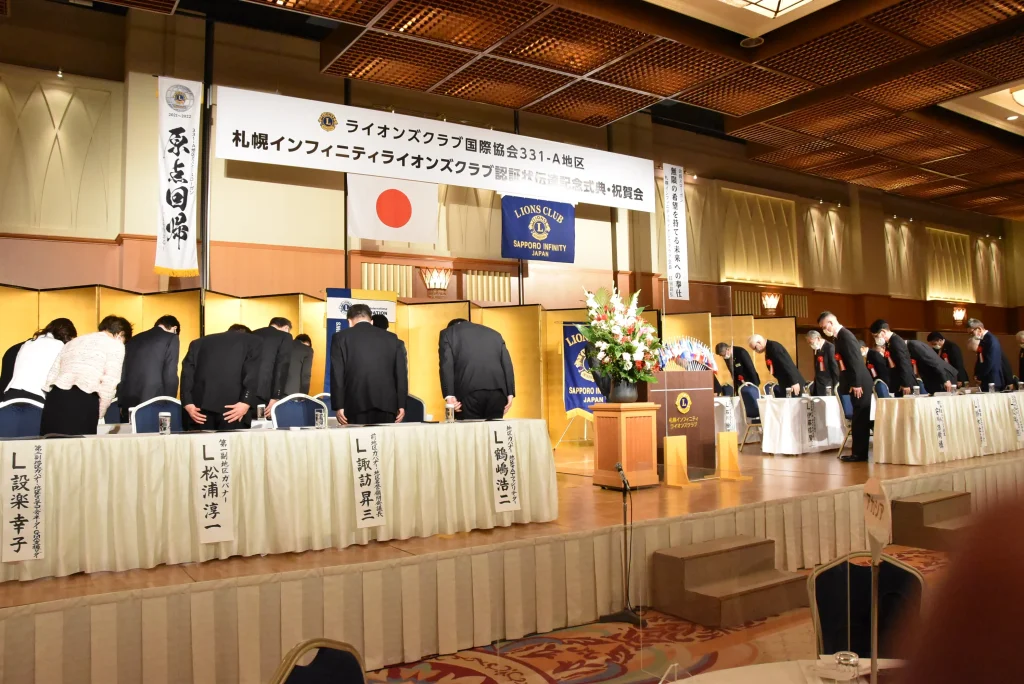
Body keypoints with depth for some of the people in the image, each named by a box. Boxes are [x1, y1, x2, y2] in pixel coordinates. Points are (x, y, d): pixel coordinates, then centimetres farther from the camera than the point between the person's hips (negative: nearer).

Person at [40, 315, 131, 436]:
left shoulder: (72, 342, 29)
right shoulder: (115, 345, 10)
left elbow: (51, 377, 22)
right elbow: (110, 383, -2)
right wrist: (99, 412, 7)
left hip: (55, 398, 6)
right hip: (83, 401, -6)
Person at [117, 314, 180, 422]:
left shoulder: (134, 339, 19)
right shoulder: (171, 338, 1)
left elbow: (122, 373, 17)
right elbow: (170, 375, -7)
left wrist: (121, 404, 18)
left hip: (128, 403, 6)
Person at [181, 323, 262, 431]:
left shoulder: (199, 343, 27)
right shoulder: (253, 341, 17)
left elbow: (187, 373, 12)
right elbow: (252, 373, 0)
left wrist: (187, 403, 2)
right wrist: (246, 402, -9)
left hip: (199, 405, 3)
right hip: (232, 404, -3)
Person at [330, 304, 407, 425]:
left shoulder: (340, 337, 6)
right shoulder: (392, 338, 12)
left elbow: (337, 374, 1)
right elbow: (401, 373, 9)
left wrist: (339, 406, 1)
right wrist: (401, 405, 11)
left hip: (356, 405, -2)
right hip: (386, 404, 2)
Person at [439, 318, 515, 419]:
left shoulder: (447, 334, 17)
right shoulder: (493, 333, 27)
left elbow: (446, 365, 1)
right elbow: (507, 364, 15)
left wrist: (449, 396, -7)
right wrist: (510, 394, 9)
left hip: (468, 393, -3)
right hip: (496, 392, 3)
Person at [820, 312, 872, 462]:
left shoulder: (846, 336, -16)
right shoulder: (839, 336, 14)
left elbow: (856, 361, -21)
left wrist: (856, 384, -21)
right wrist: (851, 384, 19)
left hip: (860, 384, -10)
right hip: (855, 384, 10)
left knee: (860, 419, -4)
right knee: (859, 419, 13)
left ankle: (860, 453, 1)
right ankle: (858, 452, 19)